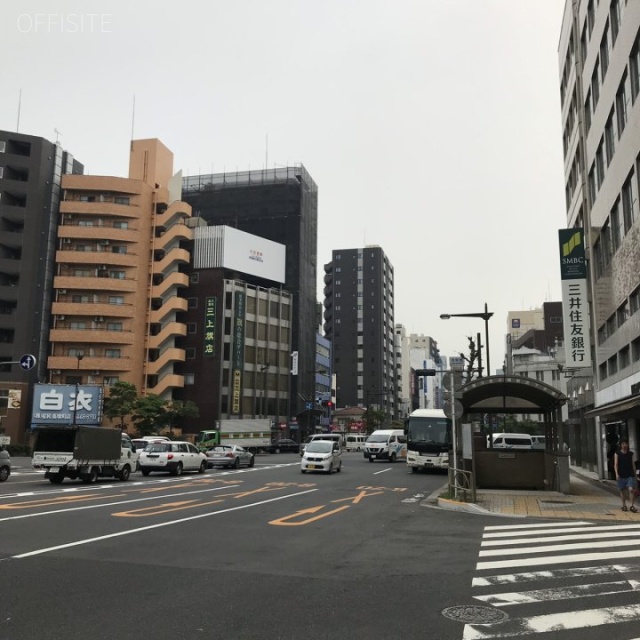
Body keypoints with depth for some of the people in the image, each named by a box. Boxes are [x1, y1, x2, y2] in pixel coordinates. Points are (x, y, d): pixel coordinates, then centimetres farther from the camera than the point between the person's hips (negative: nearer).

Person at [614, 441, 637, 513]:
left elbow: (633, 464, 12)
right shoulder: (617, 454, 0)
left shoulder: (631, 454, 7)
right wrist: (616, 474, -16)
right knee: (622, 491, 8)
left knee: (631, 489, -12)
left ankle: (631, 506, -10)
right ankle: (624, 505, 21)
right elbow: (615, 464, -5)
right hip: (621, 475, -1)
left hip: (630, 475, 1)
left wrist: (635, 474, 11)